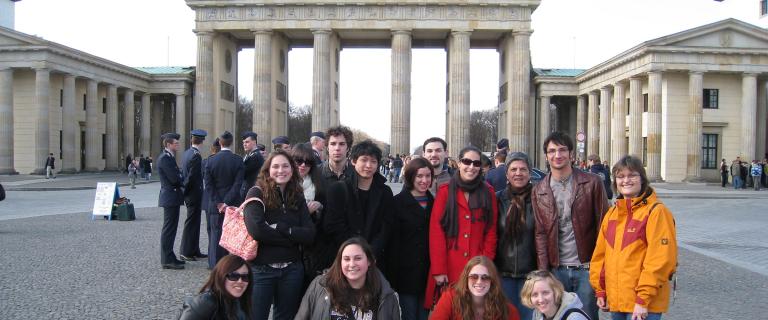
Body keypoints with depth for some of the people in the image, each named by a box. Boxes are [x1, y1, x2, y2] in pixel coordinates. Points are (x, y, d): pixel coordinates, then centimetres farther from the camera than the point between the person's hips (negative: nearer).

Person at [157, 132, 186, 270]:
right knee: (169, 229, -5)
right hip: (170, 197, -10)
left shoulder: (169, 157, 15)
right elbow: (174, 179, -21)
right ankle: (167, 260, 0)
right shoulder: (165, 158, -16)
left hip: (172, 198, 10)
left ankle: (169, 257, 23)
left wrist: (181, 179, -2)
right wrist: (183, 183, -3)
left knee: (170, 228, 15)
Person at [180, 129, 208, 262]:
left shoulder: (186, 153, 9)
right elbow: (192, 176, -21)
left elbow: (184, 173, 13)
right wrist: (185, 190, -9)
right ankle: (186, 252, 5)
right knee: (191, 222, -1)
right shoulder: (196, 156, -18)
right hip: (194, 194, -9)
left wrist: (184, 190, 15)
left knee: (194, 222, 15)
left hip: (189, 194, 9)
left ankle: (195, 251, 23)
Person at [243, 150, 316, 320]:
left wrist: (279, 227, -16)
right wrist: (292, 237, -12)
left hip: (292, 269, 4)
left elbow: (309, 234, -4)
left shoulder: (297, 197, 6)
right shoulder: (257, 193, -6)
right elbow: (256, 229, -22)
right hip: (261, 269, -4)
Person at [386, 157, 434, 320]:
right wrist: (392, 277, -11)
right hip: (406, 273, -4)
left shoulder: (434, 202, 10)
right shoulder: (398, 202, -4)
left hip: (428, 274, 4)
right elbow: (393, 241, -8)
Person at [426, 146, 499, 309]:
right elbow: (436, 231, -4)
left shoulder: (488, 192, 7)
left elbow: (491, 232, 5)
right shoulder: (445, 191, 2)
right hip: (449, 268, -1)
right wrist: (438, 270, -10)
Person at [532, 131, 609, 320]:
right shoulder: (539, 192, 5)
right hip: (556, 269, 2)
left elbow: (603, 226, -1)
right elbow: (541, 233, 2)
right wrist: (543, 273, -5)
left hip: (586, 268, -2)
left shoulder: (592, 183, -1)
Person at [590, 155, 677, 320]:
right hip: (615, 300, 6)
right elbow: (600, 254, 13)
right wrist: (600, 291, 11)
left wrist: (644, 299, -17)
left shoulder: (656, 211, -9)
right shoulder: (612, 213, 10)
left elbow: (661, 259, -16)